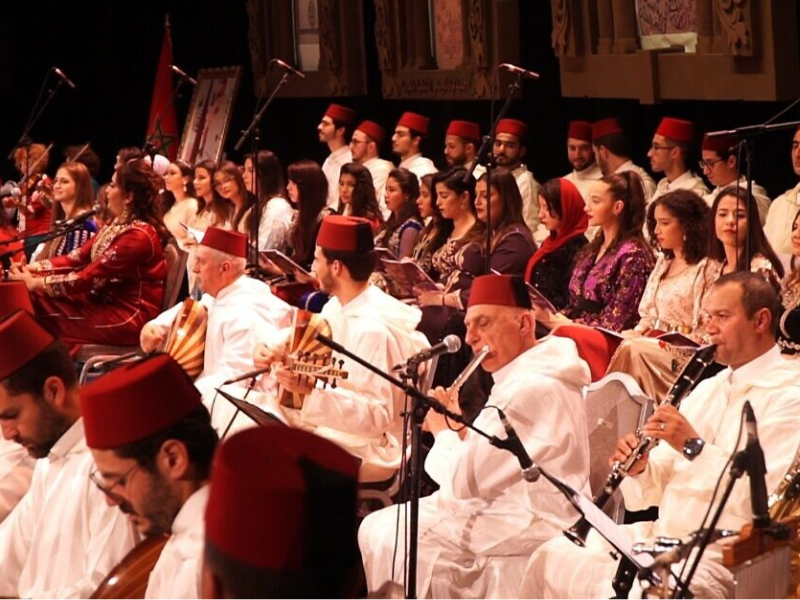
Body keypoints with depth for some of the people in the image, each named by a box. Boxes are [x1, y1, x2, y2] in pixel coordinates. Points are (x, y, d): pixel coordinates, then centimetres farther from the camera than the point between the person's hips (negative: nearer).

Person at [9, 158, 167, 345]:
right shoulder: (120, 225, 11)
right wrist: (36, 267, -2)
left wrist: (36, 283, -16)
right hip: (108, 302, 9)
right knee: (34, 299, -6)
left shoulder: (138, 236, -20)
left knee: (38, 302, -14)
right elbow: (79, 257, 10)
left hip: (129, 318, -9)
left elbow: (89, 277, -21)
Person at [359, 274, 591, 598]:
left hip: (521, 532, -11)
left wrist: (444, 431, -4)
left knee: (385, 537, -6)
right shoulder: (530, 375, 13)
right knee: (375, 527, 11)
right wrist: (456, 431, 0)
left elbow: (464, 481, -22)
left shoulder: (529, 388, -22)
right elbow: (482, 468, 16)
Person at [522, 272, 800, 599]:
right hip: (661, 533, 9)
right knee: (551, 557, -2)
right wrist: (639, 468, -4)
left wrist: (695, 447, -23)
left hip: (724, 555, -8)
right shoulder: (708, 389, 19)